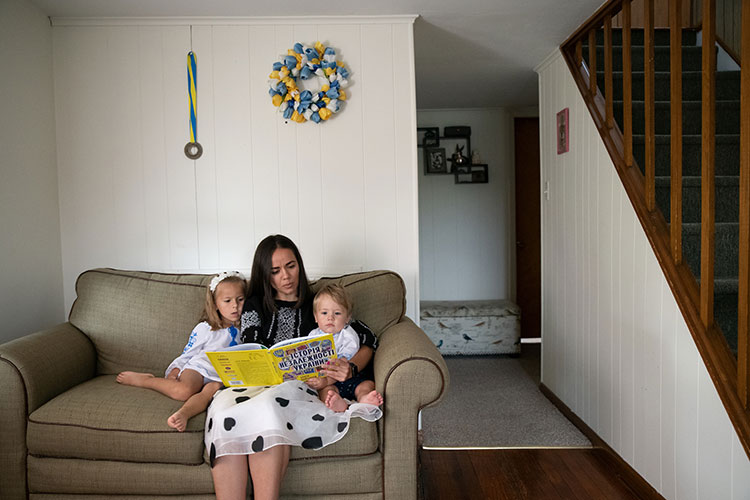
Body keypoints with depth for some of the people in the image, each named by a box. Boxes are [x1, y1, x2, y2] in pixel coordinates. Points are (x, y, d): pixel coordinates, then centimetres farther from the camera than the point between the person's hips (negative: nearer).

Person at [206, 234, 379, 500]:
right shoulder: (255, 305, 23)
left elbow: (368, 340, 14)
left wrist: (350, 369, -9)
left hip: (303, 385, -2)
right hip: (257, 382, 2)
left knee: (268, 404, -38)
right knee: (223, 409, -34)